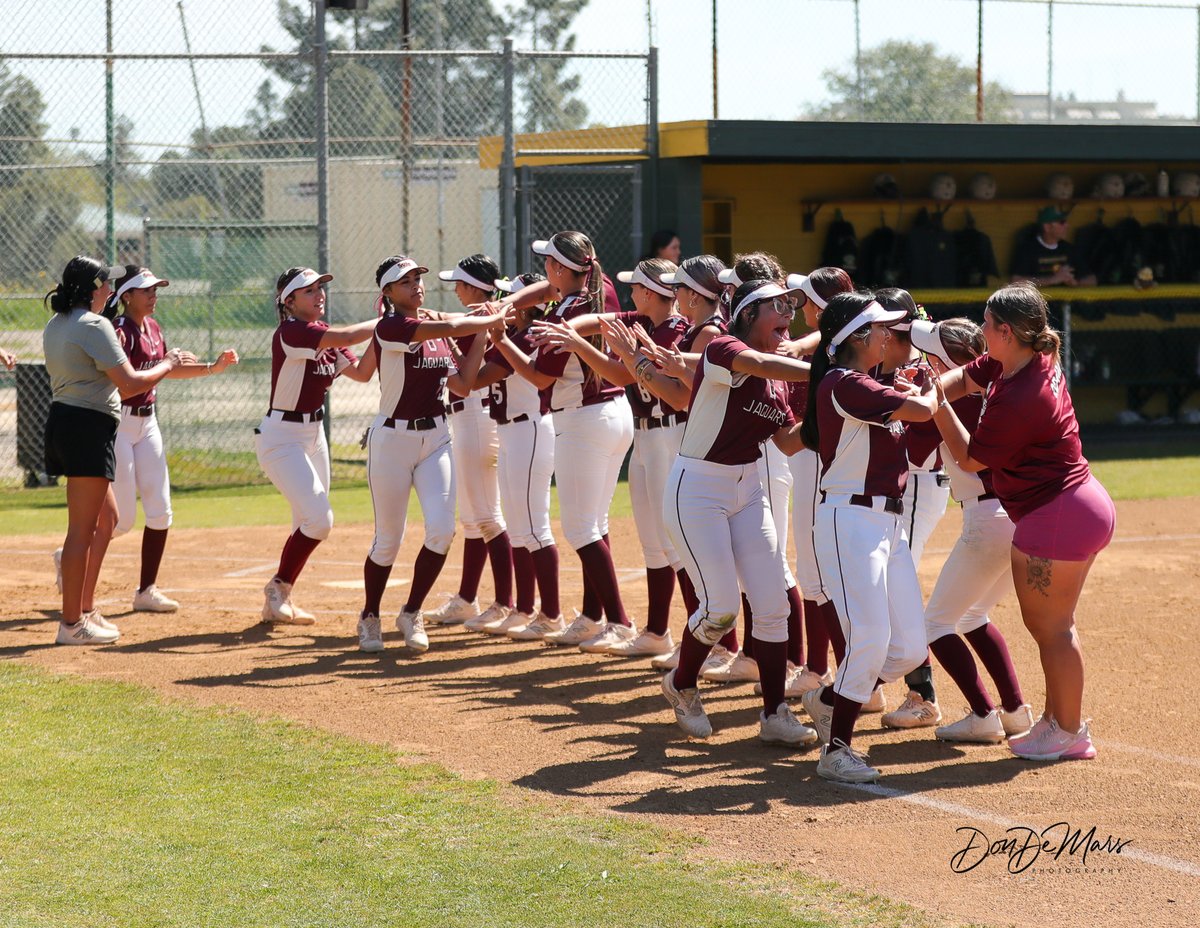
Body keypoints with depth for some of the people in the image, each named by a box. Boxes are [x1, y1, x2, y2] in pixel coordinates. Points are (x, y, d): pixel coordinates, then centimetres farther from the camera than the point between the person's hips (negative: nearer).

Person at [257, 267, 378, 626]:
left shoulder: (324, 334, 8)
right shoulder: (291, 332, -19)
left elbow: (362, 372, 5)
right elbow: (346, 337, -30)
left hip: (313, 434, 9)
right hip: (282, 437, -9)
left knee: (311, 524, 11)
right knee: (318, 519, -16)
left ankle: (278, 601, 22)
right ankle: (278, 591, 1)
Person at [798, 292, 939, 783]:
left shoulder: (867, 386, 18)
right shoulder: (843, 384, -13)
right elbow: (921, 410, -13)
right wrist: (926, 392, 7)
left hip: (888, 523, 10)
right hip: (851, 518, -10)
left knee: (909, 648, 5)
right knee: (870, 637, -14)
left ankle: (828, 701, 26)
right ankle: (836, 751, -5)